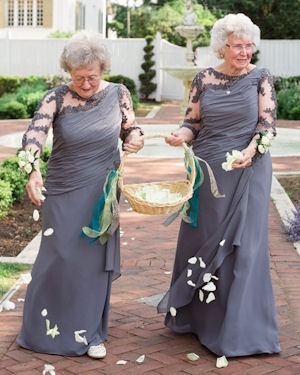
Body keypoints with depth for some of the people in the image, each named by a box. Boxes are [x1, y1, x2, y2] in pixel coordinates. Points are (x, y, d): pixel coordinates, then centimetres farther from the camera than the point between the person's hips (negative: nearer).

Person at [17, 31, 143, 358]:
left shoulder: (117, 94, -2)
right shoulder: (57, 98, -11)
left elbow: (130, 128, 12)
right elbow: (34, 134, -25)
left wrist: (135, 139, -13)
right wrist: (33, 171, -43)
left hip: (102, 193, 2)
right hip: (64, 193, -2)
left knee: (95, 261, 7)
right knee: (60, 258, 3)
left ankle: (89, 332, 20)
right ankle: (48, 329, 22)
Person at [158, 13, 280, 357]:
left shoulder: (260, 78, -1)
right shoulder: (203, 80, 4)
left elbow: (268, 124, -6)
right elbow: (193, 123, 6)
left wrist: (249, 151, -24)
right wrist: (180, 136, -16)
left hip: (247, 172, -2)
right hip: (206, 171, 3)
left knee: (241, 245, -1)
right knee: (199, 238, 10)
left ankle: (238, 329, 9)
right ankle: (195, 315, 28)